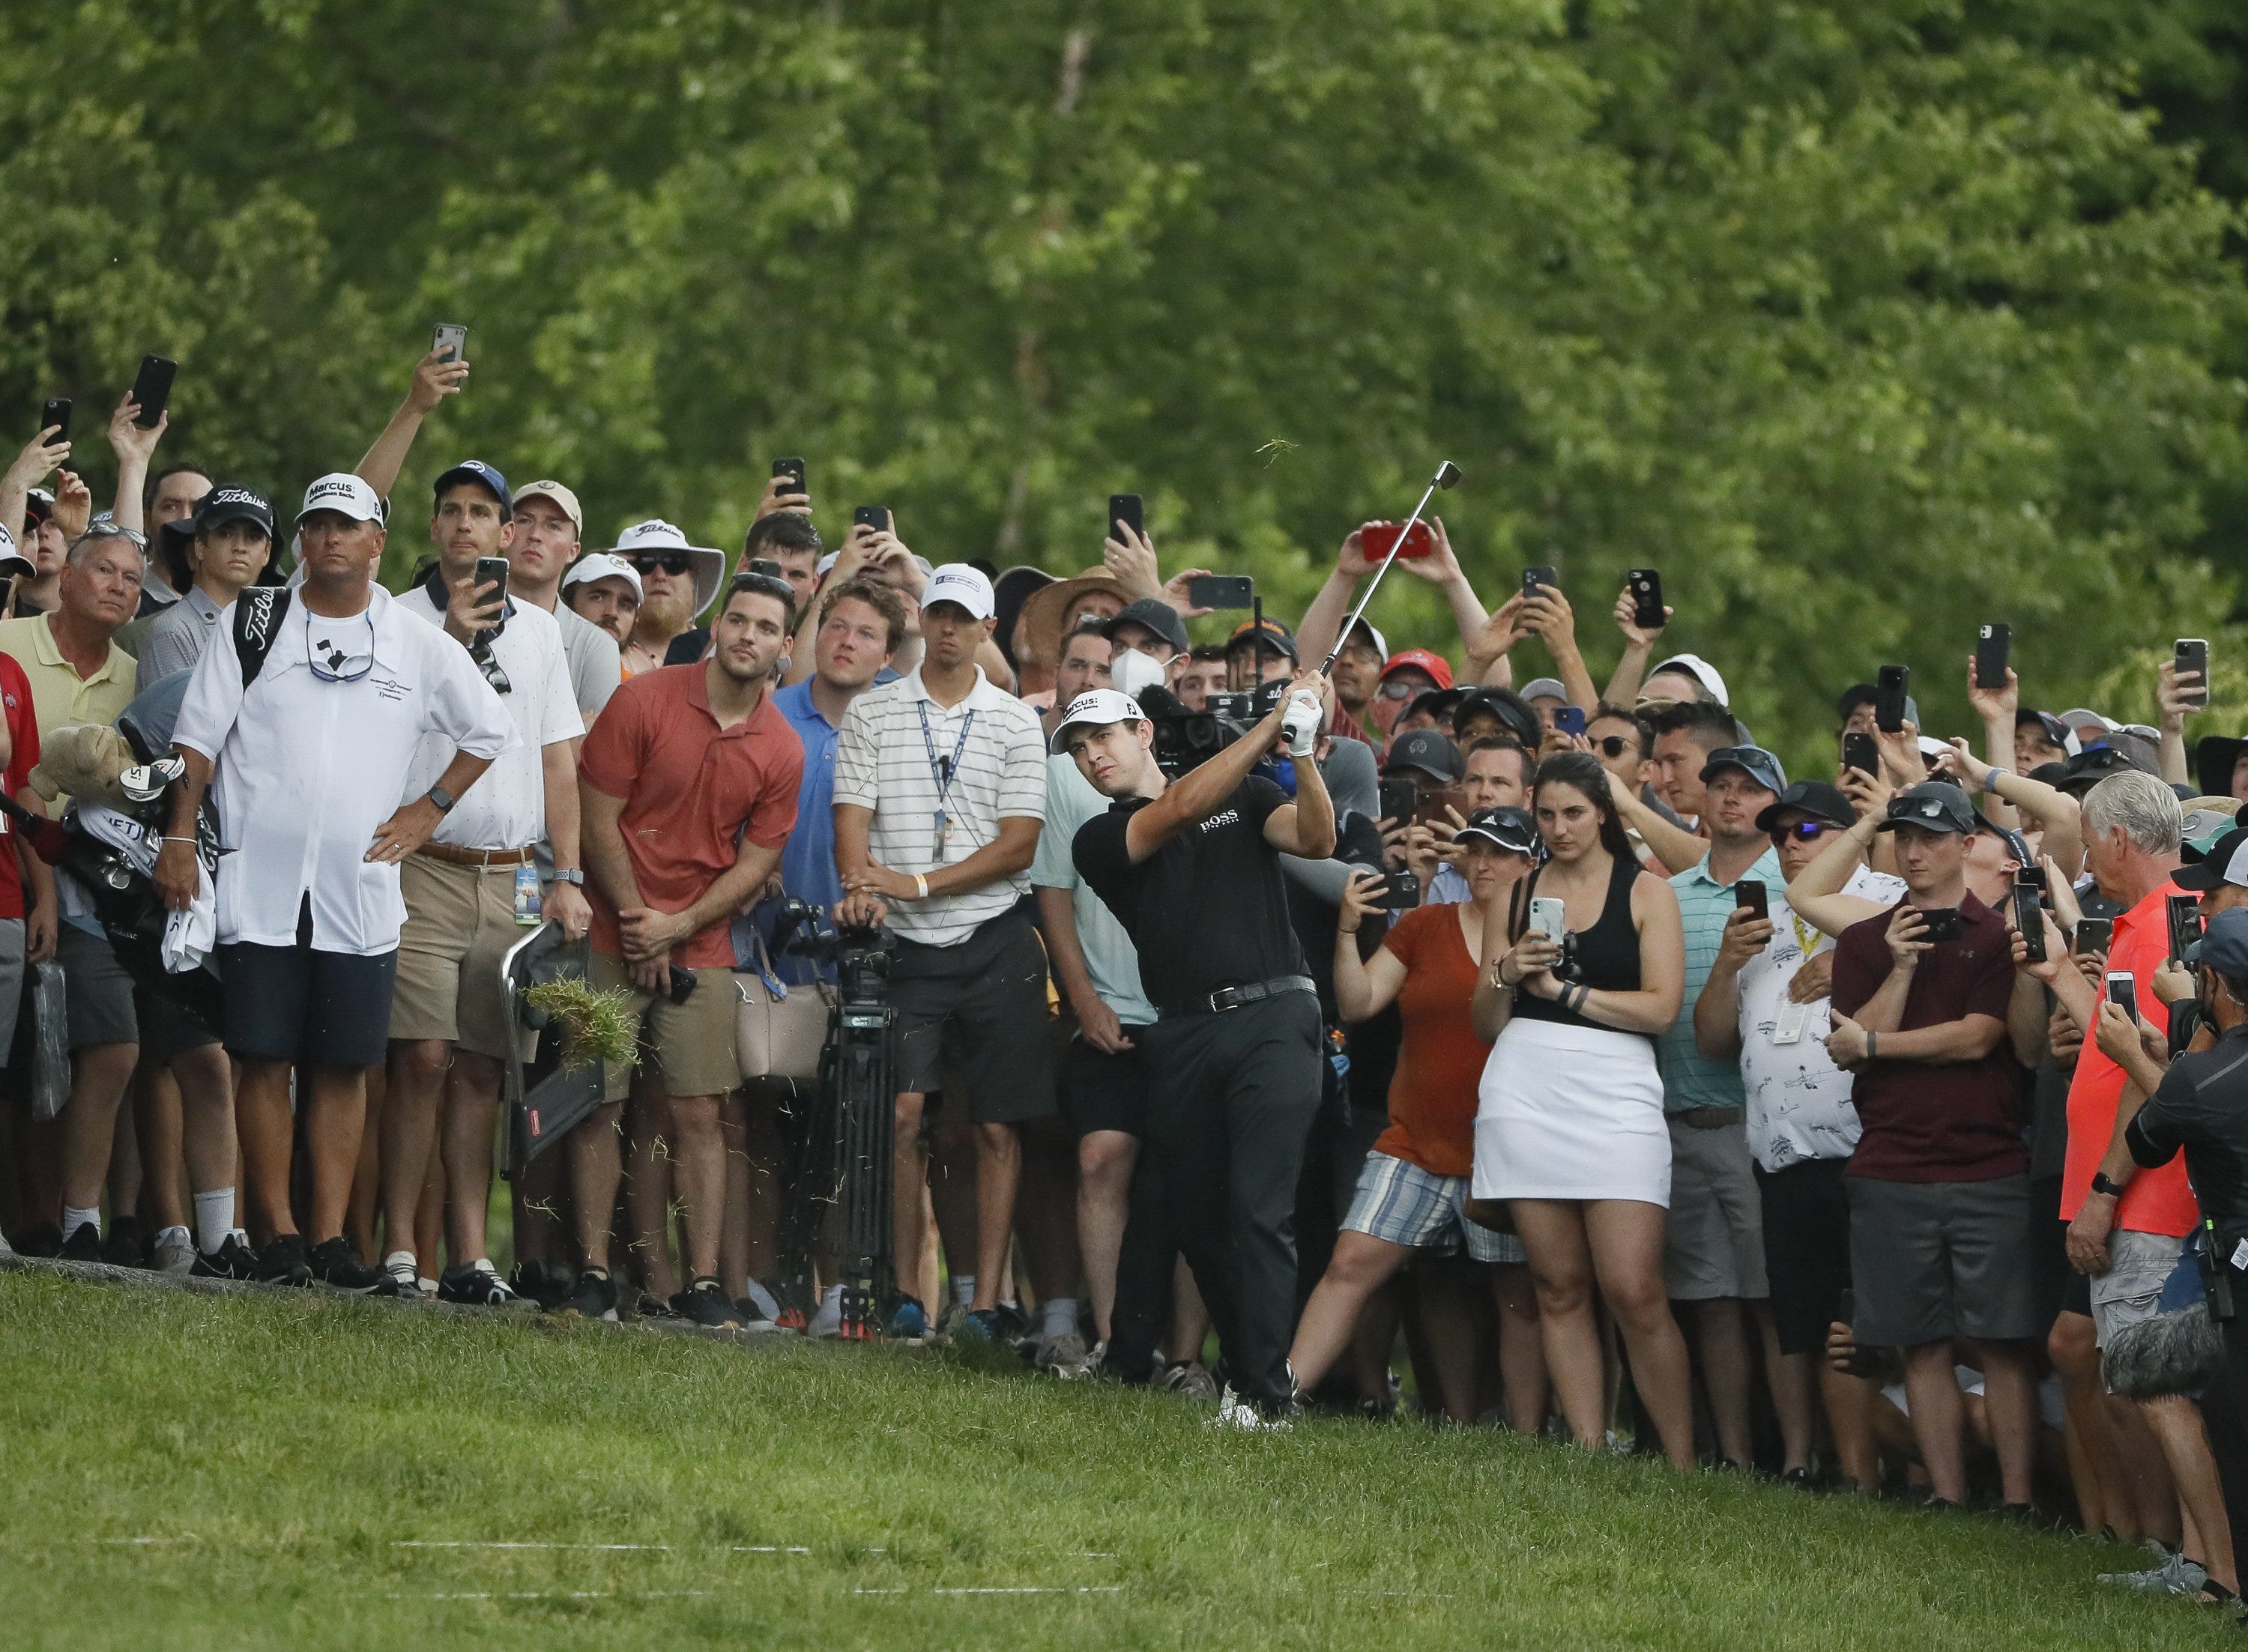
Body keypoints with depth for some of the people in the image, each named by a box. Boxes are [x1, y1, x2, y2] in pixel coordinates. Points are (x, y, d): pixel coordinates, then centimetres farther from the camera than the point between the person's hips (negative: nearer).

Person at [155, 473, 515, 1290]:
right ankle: (276, 1236, -1)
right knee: (265, 1060, -4)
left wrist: (430, 810, 10)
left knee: (345, 1066, 0)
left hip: (361, 888, 1)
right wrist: (179, 839, -3)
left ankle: (331, 1237, 3)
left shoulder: (418, 646, 8)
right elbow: (197, 739, 5)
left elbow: (489, 730, 19)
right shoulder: (250, 624, 6)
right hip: (258, 885, -1)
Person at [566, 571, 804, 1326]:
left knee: (697, 1114, -1)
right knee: (596, 1106, -2)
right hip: (612, 937, -2)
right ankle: (594, 1274, 3)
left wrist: (677, 926, -8)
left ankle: (703, 1282, 1)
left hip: (700, 950, 2)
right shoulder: (644, 701, -7)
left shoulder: (781, 750, 1)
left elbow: (755, 863, 4)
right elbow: (598, 819, -6)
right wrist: (636, 921, -7)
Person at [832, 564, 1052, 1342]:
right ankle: (903, 1290, -2)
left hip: (995, 942, 0)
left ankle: (985, 1302, 3)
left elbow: (1018, 845, -2)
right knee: (904, 1112, -11)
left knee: (998, 1127, 0)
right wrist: (863, 887, -21)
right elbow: (853, 818, 0)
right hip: (907, 947, 0)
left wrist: (921, 883, -14)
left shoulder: (1016, 723, 4)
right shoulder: (872, 714, 7)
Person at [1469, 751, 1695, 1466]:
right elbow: (1486, 1024, 15)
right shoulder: (1516, 894, 15)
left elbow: (1661, 1008, -3)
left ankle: (1682, 1461, -6)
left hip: (1615, 1091, -3)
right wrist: (1507, 974, -5)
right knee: (1559, 1287, 1)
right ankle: (1587, 1453, 3)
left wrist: (1563, 989, -5)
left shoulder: (1646, 892, 7)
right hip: (1525, 1090, 3)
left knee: (1634, 1293, -12)